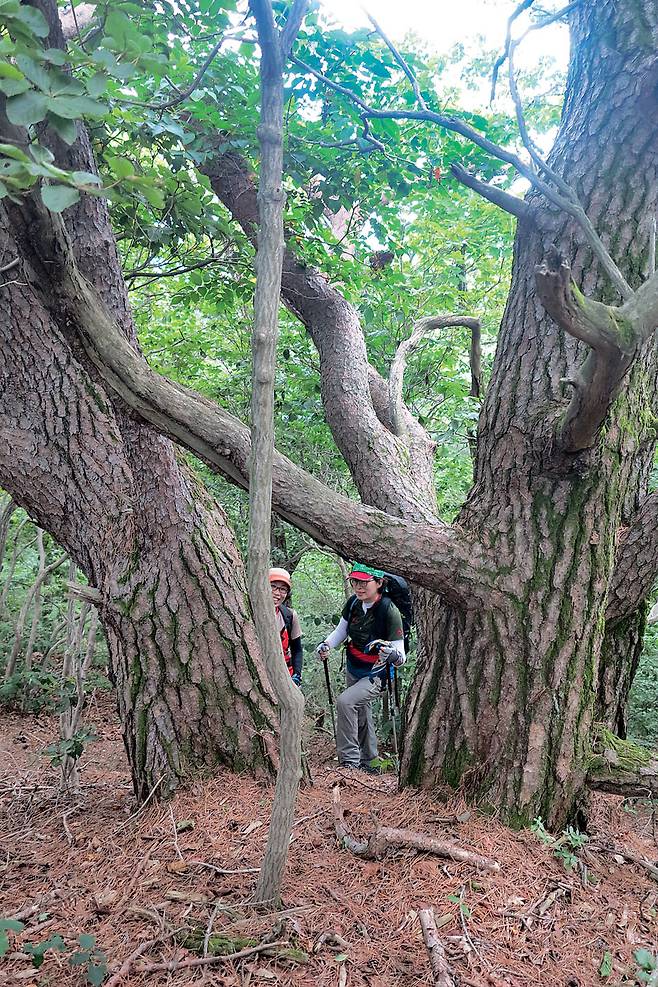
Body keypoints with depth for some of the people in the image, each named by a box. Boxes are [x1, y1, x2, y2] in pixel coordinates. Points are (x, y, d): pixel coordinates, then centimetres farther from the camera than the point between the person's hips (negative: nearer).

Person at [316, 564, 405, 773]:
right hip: (353, 671, 7)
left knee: (345, 702, -27)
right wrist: (325, 645, -12)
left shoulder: (389, 611, -25)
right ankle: (366, 762, 43)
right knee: (360, 716, 21)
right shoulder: (353, 603, -9)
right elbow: (340, 631, 7)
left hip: (376, 676, -7)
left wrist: (393, 654, -44)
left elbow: (401, 657, -22)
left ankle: (349, 761, -16)